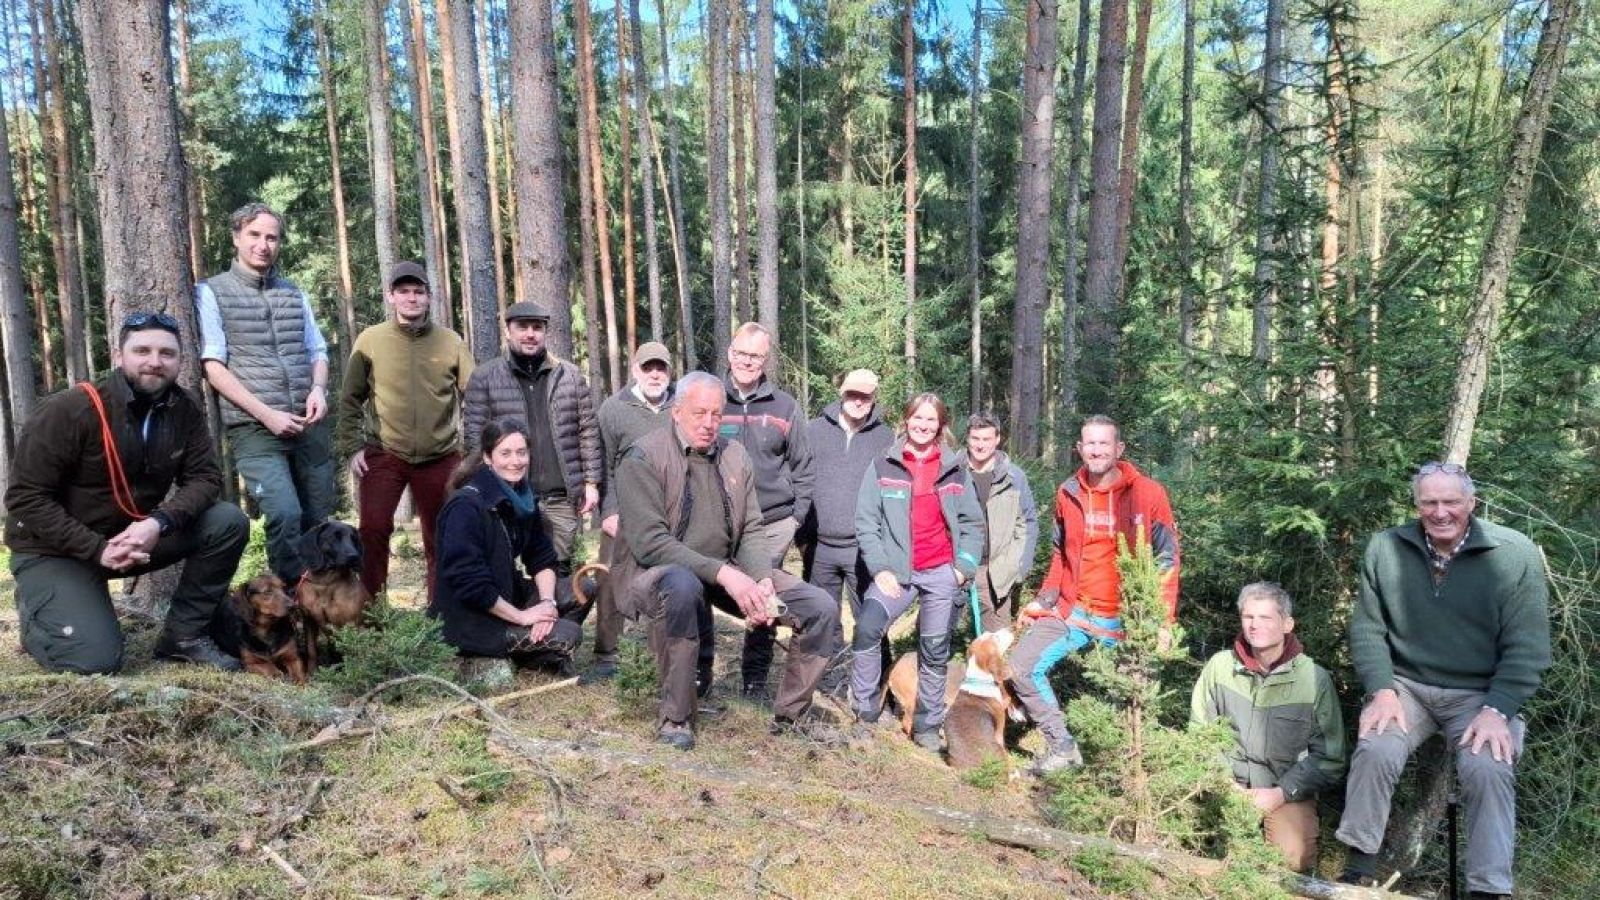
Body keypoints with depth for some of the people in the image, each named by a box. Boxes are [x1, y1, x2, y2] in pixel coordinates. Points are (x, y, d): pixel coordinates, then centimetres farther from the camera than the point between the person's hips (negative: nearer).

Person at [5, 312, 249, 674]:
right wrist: (97, 549, -27)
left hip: (134, 536, 5)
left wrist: (159, 522, -29)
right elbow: (26, 498, -19)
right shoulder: (69, 411, -21)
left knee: (230, 522, -17)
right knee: (95, 659, -21)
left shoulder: (184, 410, -7)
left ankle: (183, 635, -4)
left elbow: (205, 478, -9)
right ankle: (37, 613, 15)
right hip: (55, 549, -4)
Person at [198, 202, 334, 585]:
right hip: (254, 428, -5)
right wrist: (266, 414, -13)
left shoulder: (294, 293, 17)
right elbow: (213, 366, -3)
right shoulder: (211, 292, 4)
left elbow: (318, 351, 19)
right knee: (285, 513, -22)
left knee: (318, 519, 5)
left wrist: (318, 388, -4)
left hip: (309, 426, 5)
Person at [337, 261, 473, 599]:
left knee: (441, 538, 9)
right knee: (373, 530, -9)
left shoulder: (451, 342, 1)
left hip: (440, 457, 1)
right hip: (383, 455, -1)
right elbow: (350, 399, 5)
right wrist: (351, 448, -3)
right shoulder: (370, 339, 0)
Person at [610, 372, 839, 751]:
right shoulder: (644, 457, -13)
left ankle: (791, 713, 14)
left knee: (820, 608, -7)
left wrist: (762, 580, -16)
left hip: (729, 572, 6)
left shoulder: (736, 456, 4)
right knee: (682, 586, -42)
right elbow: (650, 542, -22)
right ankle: (674, 718, -21)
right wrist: (722, 573, -29)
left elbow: (751, 531, 5)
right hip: (656, 572, -5)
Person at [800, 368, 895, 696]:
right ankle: (834, 678, 26)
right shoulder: (815, 430, 3)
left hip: (865, 548, -2)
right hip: (820, 546, 2)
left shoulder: (886, 437, 2)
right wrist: (803, 537, 0)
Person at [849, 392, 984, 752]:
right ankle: (866, 712, -7)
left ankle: (927, 725, 20)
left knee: (935, 651, 7)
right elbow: (866, 521, -1)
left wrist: (964, 566, -1)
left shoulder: (954, 470, 8)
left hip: (942, 574, 2)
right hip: (895, 571, -1)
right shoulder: (883, 466, 3)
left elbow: (972, 523, 10)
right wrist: (880, 568, -10)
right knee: (867, 631, -21)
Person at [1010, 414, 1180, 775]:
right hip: (1071, 611, 4)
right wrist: (1044, 599, 11)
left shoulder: (1148, 493, -8)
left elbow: (1167, 560, -3)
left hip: (1124, 619, -3)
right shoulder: (1068, 493, 4)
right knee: (1022, 667, -5)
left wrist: (1163, 619, -9)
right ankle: (1061, 746, 9)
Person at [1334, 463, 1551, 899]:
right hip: (1406, 685, 1)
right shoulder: (1385, 549, -3)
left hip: (1480, 693, -1)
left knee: (1489, 770, -26)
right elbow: (1367, 629, 0)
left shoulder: (1517, 554, -8)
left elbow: (1526, 647, -8)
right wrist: (1382, 691, -14)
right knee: (1374, 751, -23)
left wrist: (1497, 710, -19)